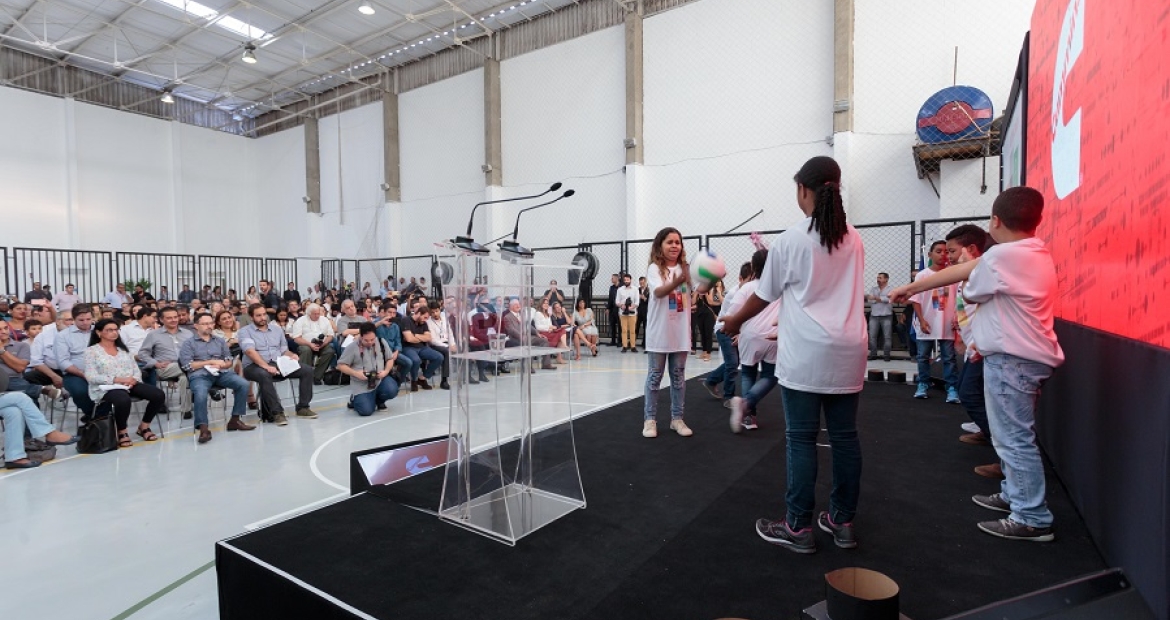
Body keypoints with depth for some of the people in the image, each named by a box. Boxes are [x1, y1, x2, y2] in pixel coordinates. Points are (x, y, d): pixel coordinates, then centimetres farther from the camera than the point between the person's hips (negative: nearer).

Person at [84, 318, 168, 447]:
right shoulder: (91, 351, 3)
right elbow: (90, 377, -8)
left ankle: (144, 427, 3)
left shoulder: (123, 348, 19)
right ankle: (122, 432, -12)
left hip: (130, 385, 5)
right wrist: (117, 379, -18)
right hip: (106, 388, -5)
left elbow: (136, 369, 14)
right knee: (123, 400, -39)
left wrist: (134, 379, -9)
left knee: (158, 395, -19)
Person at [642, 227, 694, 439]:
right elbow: (658, 292, -25)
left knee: (679, 377, 11)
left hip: (680, 333, 4)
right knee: (655, 376, 5)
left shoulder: (685, 269, 5)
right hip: (659, 333, -4)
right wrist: (675, 283, -46)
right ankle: (650, 419, 15)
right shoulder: (654, 269, -7)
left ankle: (677, 418, 22)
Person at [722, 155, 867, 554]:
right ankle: (843, 522, 24)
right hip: (848, 353, 6)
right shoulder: (853, 240, 10)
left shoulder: (790, 240, -7)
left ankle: (798, 528, 11)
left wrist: (734, 321, 20)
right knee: (844, 437, 12)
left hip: (805, 355, -5)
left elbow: (764, 296, 2)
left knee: (801, 440, 1)